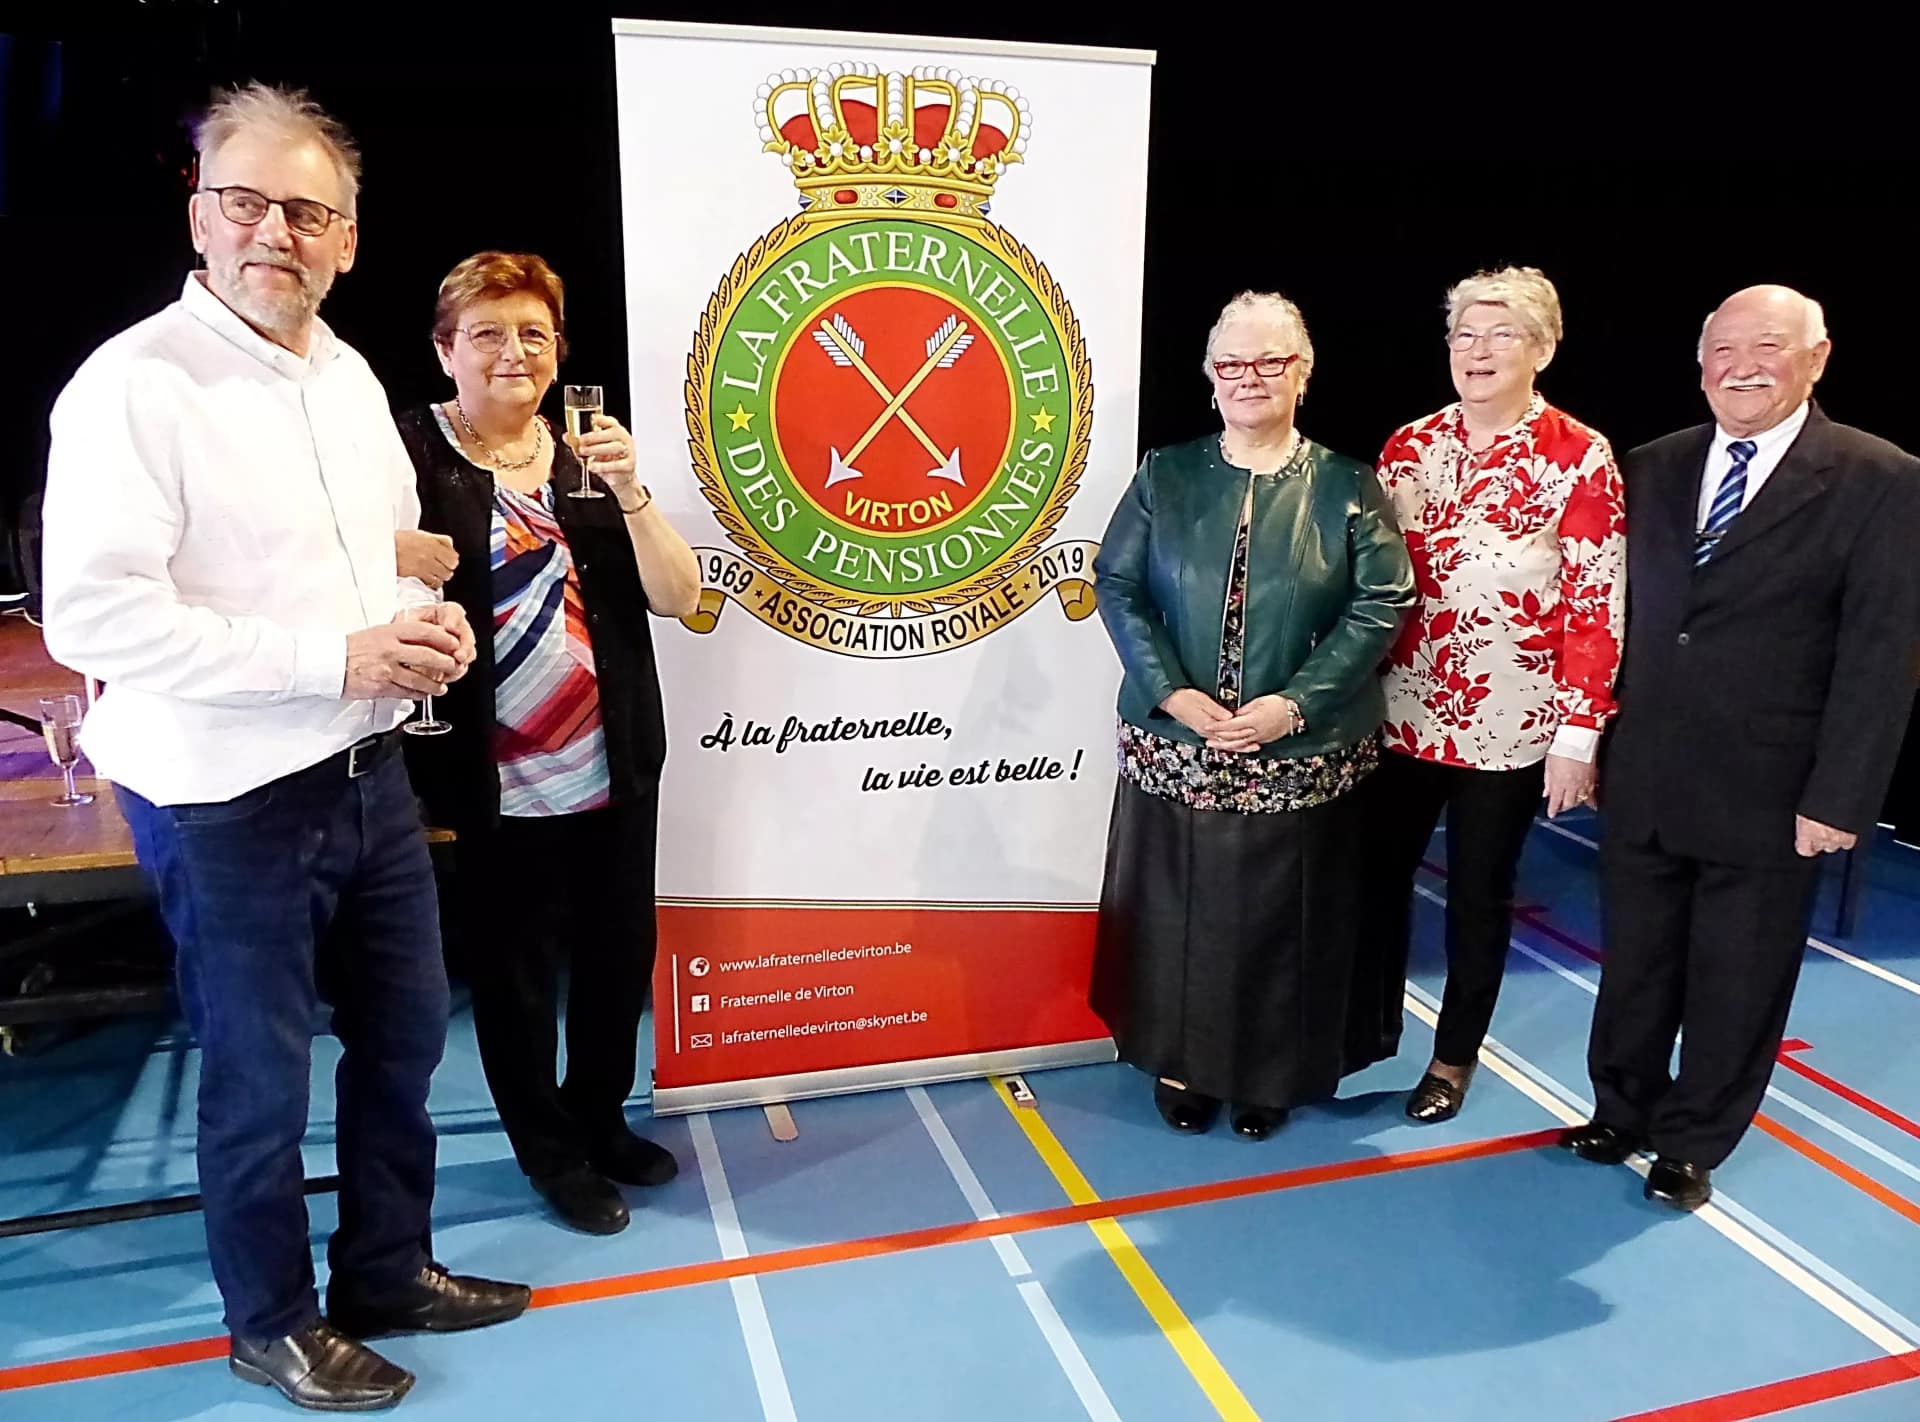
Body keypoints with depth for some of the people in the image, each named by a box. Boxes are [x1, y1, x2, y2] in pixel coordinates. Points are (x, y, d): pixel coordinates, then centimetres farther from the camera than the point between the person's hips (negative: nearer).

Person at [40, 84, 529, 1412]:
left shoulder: (350, 374, 9)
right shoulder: (133, 383, -15)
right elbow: (92, 615, -23)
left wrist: (431, 618, -2)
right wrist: (335, 657, -23)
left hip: (370, 775, 7)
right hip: (229, 802, -7)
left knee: (404, 1031, 18)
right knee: (262, 1077, 10)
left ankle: (390, 1269, 40)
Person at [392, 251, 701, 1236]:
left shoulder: (589, 455, 9)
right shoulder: (409, 453, -5)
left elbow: (678, 597, 1)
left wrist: (630, 493, -13)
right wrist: (392, 555, -25)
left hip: (615, 770, 5)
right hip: (498, 785, -4)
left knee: (620, 955, 15)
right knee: (514, 971, 10)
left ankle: (599, 1119, 39)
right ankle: (550, 1152, 32)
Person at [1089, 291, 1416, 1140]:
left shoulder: (1346, 486, 1)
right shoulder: (1166, 476, 5)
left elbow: (1382, 603, -5)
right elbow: (1117, 585, 0)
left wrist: (1294, 703, -15)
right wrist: (1170, 691, -14)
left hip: (1302, 758, -1)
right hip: (1173, 747, 1)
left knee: (1281, 917, 8)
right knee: (1178, 909, 9)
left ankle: (1269, 1076, 29)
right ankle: (1181, 1065, 28)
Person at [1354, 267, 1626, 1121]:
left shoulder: (1581, 460, -7)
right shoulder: (1408, 447, 4)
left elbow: (1598, 610, -8)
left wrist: (1577, 736, -11)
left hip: (1511, 726, -3)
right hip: (1400, 715, 3)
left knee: (1480, 895, 12)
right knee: (1378, 873, 12)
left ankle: (1455, 1055, 32)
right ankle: (1369, 1029, 35)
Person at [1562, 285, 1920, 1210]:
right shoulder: (1653, 469, 6)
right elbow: (1621, 614, 7)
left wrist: (1840, 797, -13)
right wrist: (1595, 739, 3)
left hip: (1768, 793, -3)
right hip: (1642, 779, 3)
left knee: (1737, 982, 12)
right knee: (1634, 962, 16)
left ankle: (1694, 1143, 32)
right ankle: (1622, 1110, 37)